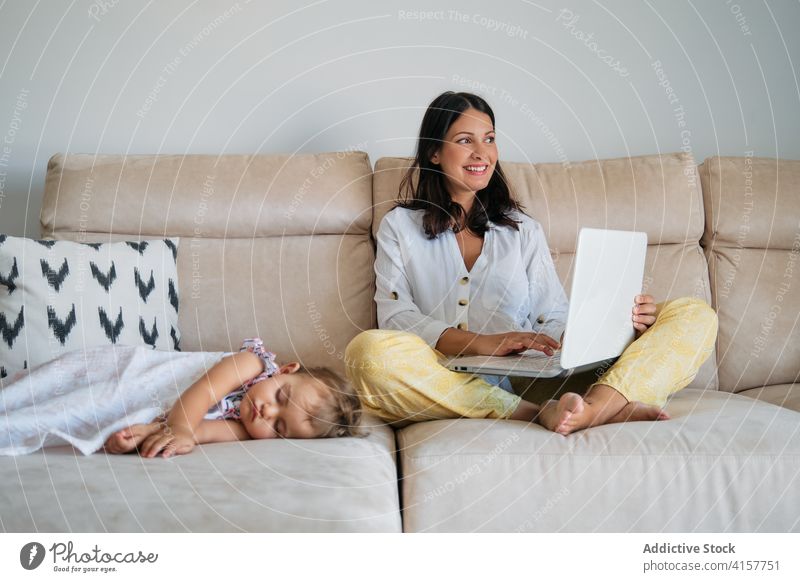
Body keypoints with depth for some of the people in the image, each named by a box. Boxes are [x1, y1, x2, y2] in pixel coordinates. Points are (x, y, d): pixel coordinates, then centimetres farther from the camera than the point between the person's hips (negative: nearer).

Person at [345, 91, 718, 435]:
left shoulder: (523, 229, 24)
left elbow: (555, 323, 14)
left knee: (696, 314, -10)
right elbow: (395, 317, 1)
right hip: (449, 383, -2)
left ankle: (598, 403, -42)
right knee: (369, 350, -36)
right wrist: (482, 343, -16)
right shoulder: (400, 226, 17)